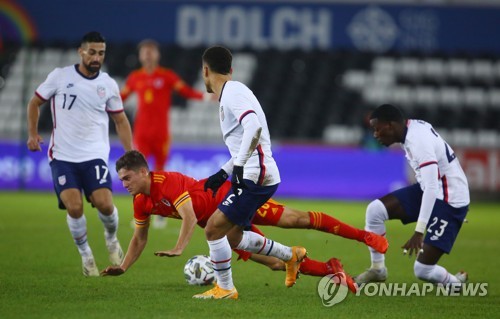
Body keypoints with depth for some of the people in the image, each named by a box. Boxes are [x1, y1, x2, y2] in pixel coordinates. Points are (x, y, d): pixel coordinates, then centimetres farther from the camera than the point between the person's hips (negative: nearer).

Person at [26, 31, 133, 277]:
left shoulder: (108, 85, 3)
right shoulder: (60, 76, -3)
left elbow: (120, 120, 14)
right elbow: (35, 103, 9)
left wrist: (131, 154, 6)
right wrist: (33, 133, -2)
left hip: (95, 155, 1)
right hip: (62, 155, -1)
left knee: (104, 203, -18)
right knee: (74, 208, -16)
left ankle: (111, 239, 16)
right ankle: (86, 256, 8)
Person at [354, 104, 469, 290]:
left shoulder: (419, 142, -29)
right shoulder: (413, 127, -3)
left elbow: (431, 189, -34)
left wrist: (419, 232, -37)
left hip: (450, 201, -9)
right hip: (430, 190, 9)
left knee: (423, 270, -11)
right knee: (375, 209, -5)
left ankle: (455, 283, 20)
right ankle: (377, 269, 10)